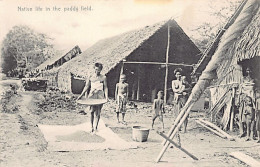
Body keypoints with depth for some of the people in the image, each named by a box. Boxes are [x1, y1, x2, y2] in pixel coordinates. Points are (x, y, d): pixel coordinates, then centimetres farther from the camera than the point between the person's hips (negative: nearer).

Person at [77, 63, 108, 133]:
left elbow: (105, 87, 6)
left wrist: (106, 96, -8)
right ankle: (92, 127, 6)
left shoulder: (103, 78, 6)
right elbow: (86, 87, 7)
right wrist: (81, 95, -1)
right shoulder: (90, 77, 6)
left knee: (98, 112, 0)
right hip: (92, 95, 0)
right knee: (92, 111, -6)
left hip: (100, 96, 0)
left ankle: (96, 127, 11)